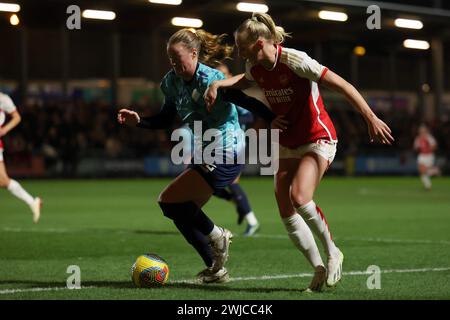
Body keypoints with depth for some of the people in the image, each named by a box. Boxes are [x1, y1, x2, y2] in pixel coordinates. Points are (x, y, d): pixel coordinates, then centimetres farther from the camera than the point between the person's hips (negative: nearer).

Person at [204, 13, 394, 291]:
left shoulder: (295, 60, -22)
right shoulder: (256, 68, -1)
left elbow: (342, 85, -22)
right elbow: (244, 81, 26)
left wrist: (371, 118, -26)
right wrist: (217, 84, 7)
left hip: (317, 139, -7)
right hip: (287, 145, 7)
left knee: (300, 198, -27)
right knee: (286, 212, -2)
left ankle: (332, 252, -5)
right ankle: (319, 270, 8)